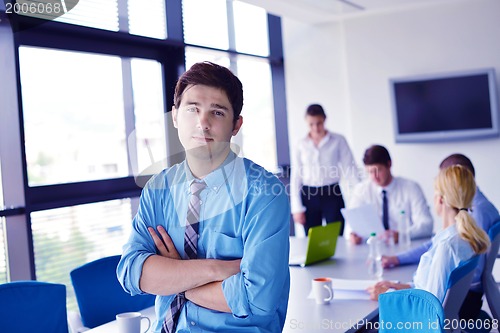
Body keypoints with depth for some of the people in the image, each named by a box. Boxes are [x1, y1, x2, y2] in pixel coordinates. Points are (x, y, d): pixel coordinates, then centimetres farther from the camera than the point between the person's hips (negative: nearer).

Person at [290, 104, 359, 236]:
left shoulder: (338, 141, 1)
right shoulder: (301, 145, 5)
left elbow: (350, 168, -3)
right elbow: (295, 177, 5)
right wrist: (297, 208, 0)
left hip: (332, 195, -1)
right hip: (309, 196, 2)